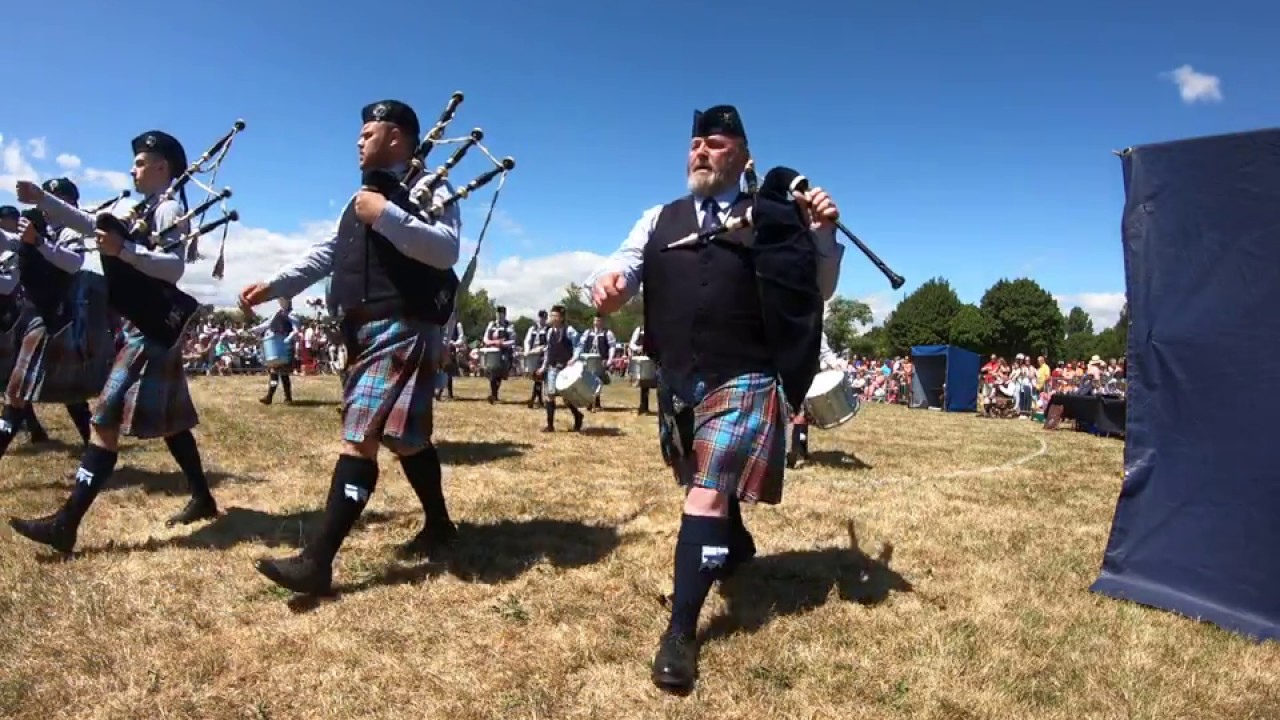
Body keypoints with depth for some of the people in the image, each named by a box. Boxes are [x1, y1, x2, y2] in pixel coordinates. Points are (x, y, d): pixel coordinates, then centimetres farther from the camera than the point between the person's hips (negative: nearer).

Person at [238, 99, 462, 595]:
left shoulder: (427, 189, -4)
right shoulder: (363, 197, 21)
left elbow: (446, 250, -21)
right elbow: (328, 252, 22)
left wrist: (385, 215, -22)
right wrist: (273, 285, 13)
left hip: (403, 330, -9)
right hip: (365, 332, 9)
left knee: (360, 437, -14)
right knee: (404, 437, 16)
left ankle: (318, 560, -12)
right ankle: (438, 526, 30)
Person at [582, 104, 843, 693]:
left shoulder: (772, 219, 0)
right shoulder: (660, 219, 9)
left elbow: (818, 293, 2)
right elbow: (623, 267, -4)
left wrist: (822, 234, -15)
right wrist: (605, 283, -27)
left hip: (743, 379, -4)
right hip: (677, 380, 5)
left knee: (709, 492, -13)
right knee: (707, 485, 22)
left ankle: (680, 632, -4)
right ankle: (736, 546, 54)